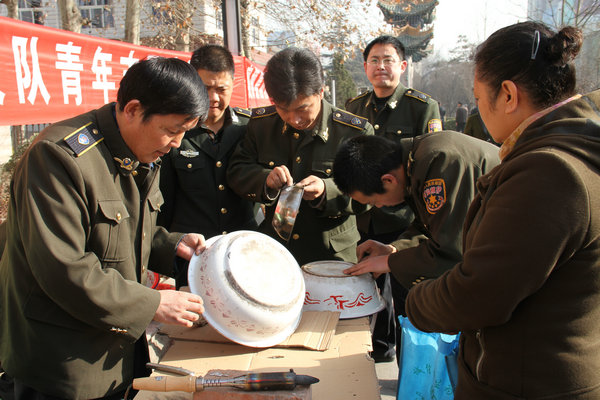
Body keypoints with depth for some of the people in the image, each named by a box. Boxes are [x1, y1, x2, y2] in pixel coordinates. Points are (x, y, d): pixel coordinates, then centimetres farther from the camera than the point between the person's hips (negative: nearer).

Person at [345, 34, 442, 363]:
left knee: (407, 298, 6)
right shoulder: (353, 108, 10)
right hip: (362, 221, 5)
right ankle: (380, 351, 39)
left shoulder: (425, 107, -4)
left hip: (404, 220, -4)